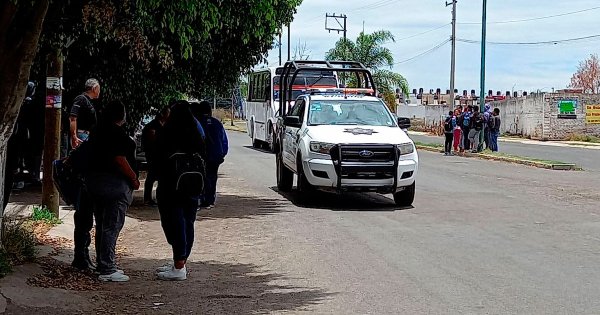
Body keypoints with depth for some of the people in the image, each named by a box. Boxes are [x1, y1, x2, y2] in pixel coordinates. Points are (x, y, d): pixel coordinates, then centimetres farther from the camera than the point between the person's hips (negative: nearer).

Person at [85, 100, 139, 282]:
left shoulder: (97, 132, 13)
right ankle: (107, 270, -6)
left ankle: (102, 265, 23)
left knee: (102, 225, 15)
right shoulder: (117, 133, -15)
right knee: (112, 226, -6)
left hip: (94, 180, 10)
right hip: (114, 183, -10)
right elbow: (120, 159, -20)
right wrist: (134, 178, -12)